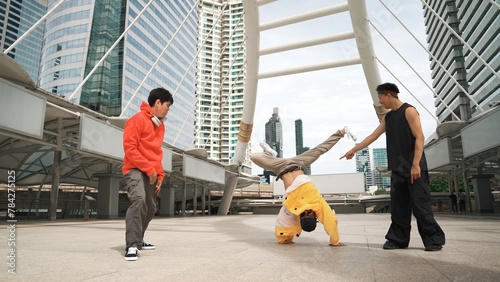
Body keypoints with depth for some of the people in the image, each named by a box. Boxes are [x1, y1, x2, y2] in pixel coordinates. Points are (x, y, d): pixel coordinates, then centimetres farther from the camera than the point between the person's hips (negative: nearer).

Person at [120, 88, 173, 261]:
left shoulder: (160, 125, 17)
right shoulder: (138, 119, -8)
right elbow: (129, 148, -15)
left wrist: (159, 174, 12)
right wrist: (149, 169, -17)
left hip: (151, 174, 8)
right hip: (136, 170, -8)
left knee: (150, 209, 11)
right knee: (139, 200, -29)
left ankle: (138, 240, 30)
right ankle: (132, 246, -24)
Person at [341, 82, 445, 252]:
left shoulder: (408, 111, -6)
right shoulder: (388, 117, 17)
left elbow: (419, 137, -13)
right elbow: (373, 136, 20)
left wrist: (416, 164, -20)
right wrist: (354, 149, 19)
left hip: (414, 168, -7)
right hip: (398, 169, 8)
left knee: (420, 204, -5)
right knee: (398, 206, 6)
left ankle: (434, 240, 7)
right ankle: (398, 239, 12)